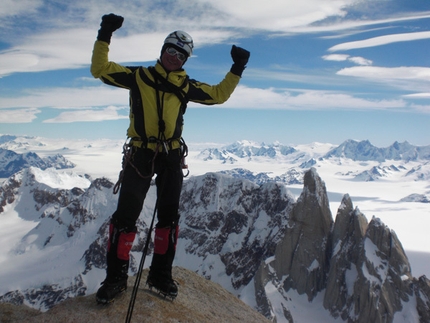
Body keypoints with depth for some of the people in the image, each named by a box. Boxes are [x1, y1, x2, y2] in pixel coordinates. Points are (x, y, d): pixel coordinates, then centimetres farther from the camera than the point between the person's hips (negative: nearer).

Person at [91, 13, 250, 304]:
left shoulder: (186, 85, 11)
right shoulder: (139, 75, 6)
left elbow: (219, 94, 16)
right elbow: (100, 69, 2)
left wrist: (237, 69, 10)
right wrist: (104, 37, -7)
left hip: (171, 156, 3)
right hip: (140, 153, -2)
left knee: (169, 215, 7)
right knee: (126, 215, -3)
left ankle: (161, 274, 21)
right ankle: (116, 277, 11)